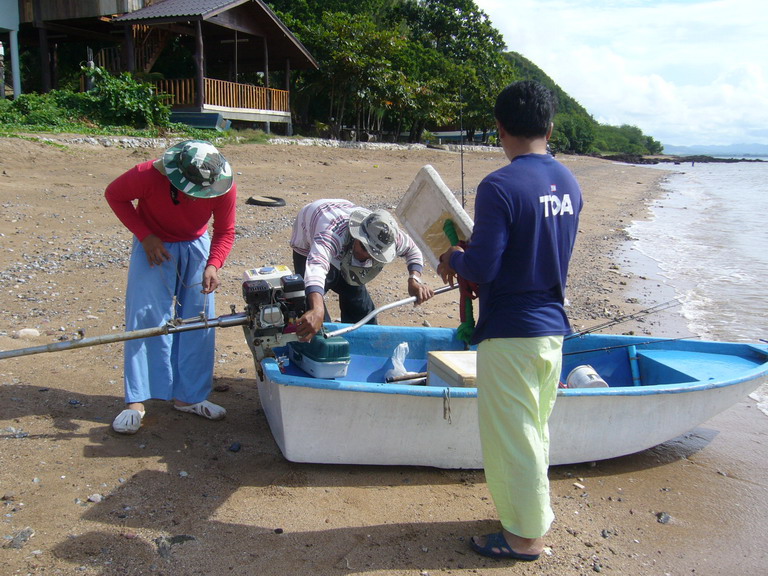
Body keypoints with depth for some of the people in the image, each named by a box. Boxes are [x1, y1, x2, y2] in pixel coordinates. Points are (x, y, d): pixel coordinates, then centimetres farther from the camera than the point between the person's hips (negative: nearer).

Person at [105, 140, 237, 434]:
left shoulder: (225, 187, -25)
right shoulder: (147, 175, -30)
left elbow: (225, 231, -11)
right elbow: (114, 195, -11)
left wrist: (213, 265, -28)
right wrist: (145, 236, -19)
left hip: (196, 246, 3)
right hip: (154, 245, -2)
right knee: (145, 317, -10)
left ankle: (188, 396, 11)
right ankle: (135, 402, -4)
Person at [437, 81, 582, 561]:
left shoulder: (499, 187, -19)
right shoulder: (570, 185, 5)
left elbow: (482, 267, -21)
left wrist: (453, 259, 1)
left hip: (511, 331, -8)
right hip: (553, 326, 8)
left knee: (511, 434, 7)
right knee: (535, 428, 22)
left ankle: (525, 536, 22)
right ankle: (536, 512, 39)